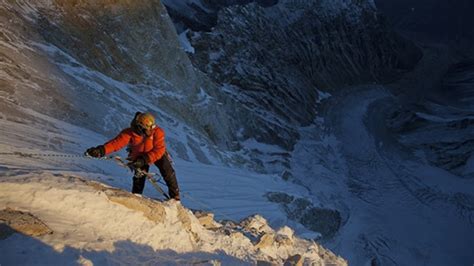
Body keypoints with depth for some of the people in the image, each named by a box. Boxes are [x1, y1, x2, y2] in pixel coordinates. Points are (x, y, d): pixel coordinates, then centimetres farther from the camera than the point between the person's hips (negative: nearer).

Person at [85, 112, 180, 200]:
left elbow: (159, 150, -36)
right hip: (139, 156, 1)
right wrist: (101, 150, -55)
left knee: (168, 172, -8)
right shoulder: (130, 132, -29)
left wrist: (144, 160, -45)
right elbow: (117, 142, -39)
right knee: (139, 175, -5)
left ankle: (175, 196, 10)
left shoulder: (157, 132, -34)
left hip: (156, 154, -1)